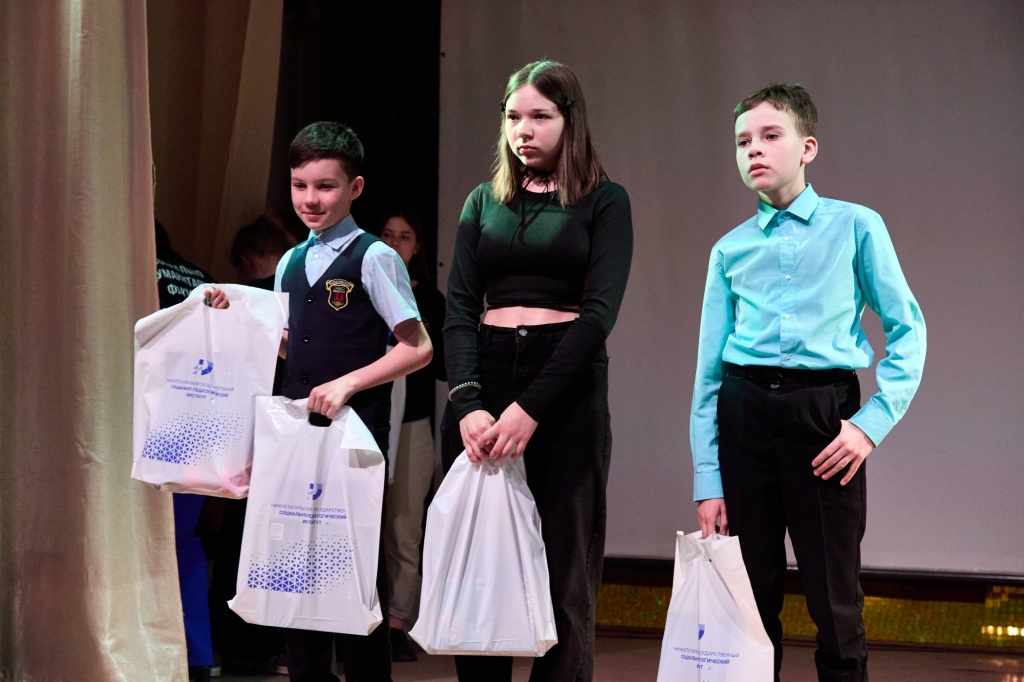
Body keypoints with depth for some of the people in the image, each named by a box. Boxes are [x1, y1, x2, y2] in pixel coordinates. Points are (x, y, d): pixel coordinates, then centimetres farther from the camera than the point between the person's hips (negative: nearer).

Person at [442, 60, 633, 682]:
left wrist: (531, 408, -18)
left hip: (567, 389, -3)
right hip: (484, 381, 3)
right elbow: (460, 309, 5)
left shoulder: (604, 202, 3)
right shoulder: (484, 201, 14)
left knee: (564, 574, -1)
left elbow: (599, 310, -8)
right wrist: (467, 403, -12)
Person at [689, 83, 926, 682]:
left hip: (823, 413, -3)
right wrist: (708, 480, 6)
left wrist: (873, 422, -9)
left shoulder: (856, 227, 3)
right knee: (751, 594, 7)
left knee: (835, 599, -1)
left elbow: (908, 330, 2)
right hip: (743, 413, 3)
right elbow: (709, 368, 10)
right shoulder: (731, 249, 10)